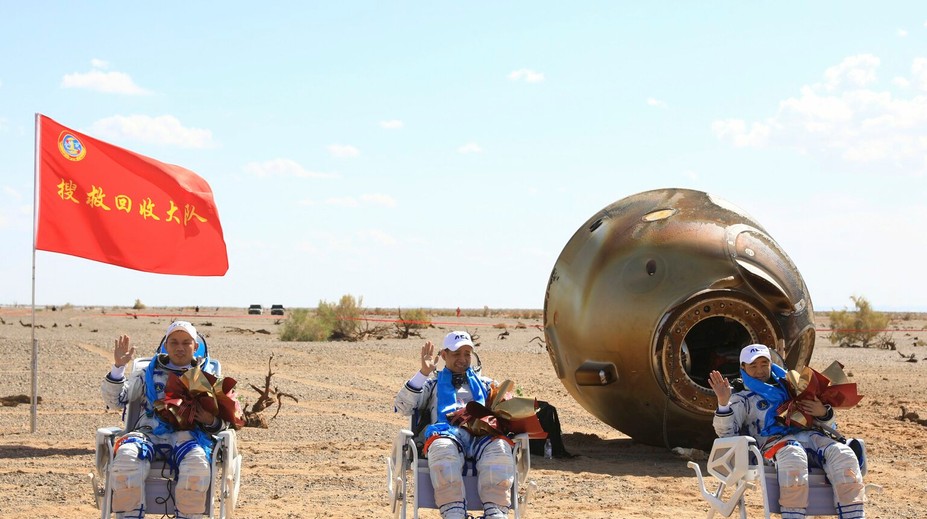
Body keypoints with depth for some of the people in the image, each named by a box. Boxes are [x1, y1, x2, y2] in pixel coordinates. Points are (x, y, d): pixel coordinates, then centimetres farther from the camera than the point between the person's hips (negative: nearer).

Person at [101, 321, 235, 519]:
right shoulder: (149, 373, 25)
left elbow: (224, 422, 19)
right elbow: (115, 400, 16)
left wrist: (211, 421, -5)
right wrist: (118, 367, 1)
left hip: (188, 435, -1)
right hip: (149, 433, 1)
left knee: (197, 461, -39)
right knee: (126, 455, -36)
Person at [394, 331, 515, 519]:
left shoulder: (484, 384, 38)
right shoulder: (432, 384, 33)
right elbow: (403, 407, 16)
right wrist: (423, 373, 9)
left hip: (482, 435, 1)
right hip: (446, 432, -1)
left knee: (500, 447, -38)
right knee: (442, 447, -42)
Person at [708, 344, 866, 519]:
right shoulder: (743, 399, 22)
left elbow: (826, 424, 31)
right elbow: (727, 432, 4)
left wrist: (823, 413, 6)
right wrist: (723, 403, -12)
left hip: (810, 434, 4)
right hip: (775, 439, -4)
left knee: (843, 455, -29)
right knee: (793, 457, -42)